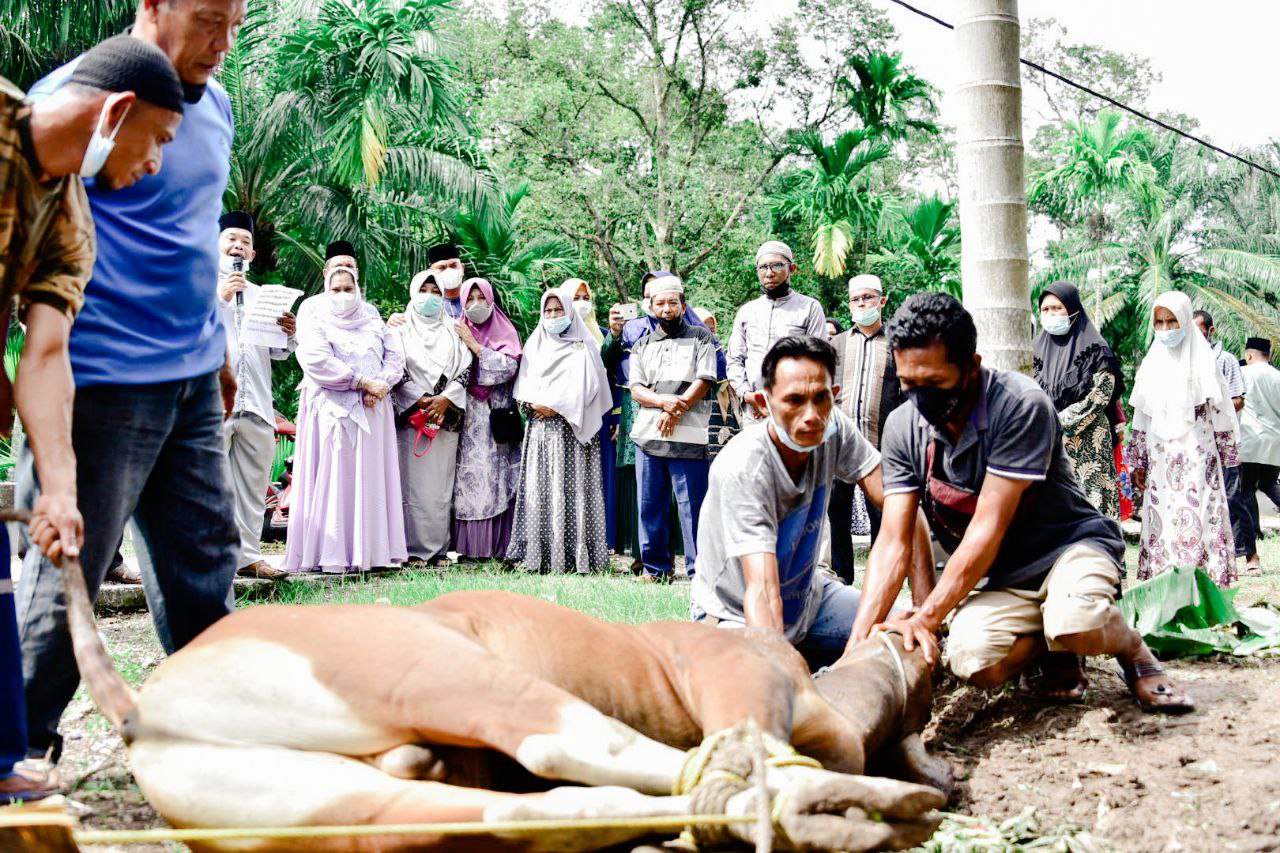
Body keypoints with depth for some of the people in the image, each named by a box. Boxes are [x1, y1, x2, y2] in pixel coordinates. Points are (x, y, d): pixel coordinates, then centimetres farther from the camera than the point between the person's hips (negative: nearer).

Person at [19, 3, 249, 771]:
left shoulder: (215, 105, 13)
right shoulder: (75, 94, -11)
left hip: (192, 378, 8)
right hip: (104, 381, -8)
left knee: (206, 558, 13)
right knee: (69, 564, 0)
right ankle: (25, 743, 13)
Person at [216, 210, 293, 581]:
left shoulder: (262, 295, 22)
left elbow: (277, 352, 21)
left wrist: (288, 333, 0)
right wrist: (217, 297, -15)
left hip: (256, 404, 6)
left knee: (253, 484, 6)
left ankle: (248, 556, 10)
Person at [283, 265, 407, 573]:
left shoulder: (370, 315, 15)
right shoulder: (314, 313, 1)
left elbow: (395, 355, 9)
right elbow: (316, 359, -13)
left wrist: (380, 385, -10)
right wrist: (363, 381, -15)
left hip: (372, 408, 4)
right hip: (331, 408, -4)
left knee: (371, 478, 1)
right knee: (332, 477, -6)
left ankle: (368, 551, 3)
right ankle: (329, 555, -6)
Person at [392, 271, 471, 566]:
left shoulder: (452, 331, 13)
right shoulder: (402, 329, 7)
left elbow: (465, 370, 6)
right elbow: (395, 370, 0)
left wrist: (445, 399, -8)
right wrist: (420, 400, -10)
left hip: (446, 417, 2)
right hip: (410, 415, -2)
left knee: (441, 483, 1)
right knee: (413, 481, -6)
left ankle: (439, 548, 4)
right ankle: (414, 548, -4)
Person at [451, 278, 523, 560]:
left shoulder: (505, 331, 8)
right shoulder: (457, 332, 12)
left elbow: (508, 367, -7)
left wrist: (475, 346, -7)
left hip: (496, 414, -1)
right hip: (467, 416, 1)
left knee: (496, 476, -7)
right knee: (468, 475, -5)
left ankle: (497, 544, -5)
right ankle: (468, 544, -2)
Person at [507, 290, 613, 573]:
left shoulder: (582, 347, 5)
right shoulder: (535, 345, 19)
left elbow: (585, 385, -7)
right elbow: (524, 385, 12)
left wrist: (555, 406, -12)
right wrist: (535, 403, -7)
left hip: (570, 427, -4)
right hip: (539, 428, 4)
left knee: (571, 488, -8)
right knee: (538, 487, -1)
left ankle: (576, 552, -8)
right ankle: (537, 551, 0)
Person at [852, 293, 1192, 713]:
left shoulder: (1020, 405, -24)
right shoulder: (903, 427, -7)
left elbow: (989, 527, -26)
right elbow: (894, 541, -10)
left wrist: (927, 616, -30)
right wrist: (863, 630, -25)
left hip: (1070, 544, -4)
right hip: (996, 577, 4)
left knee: (1076, 623, -38)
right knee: (973, 661, -29)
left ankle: (1134, 651, -2)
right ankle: (1050, 647, 5)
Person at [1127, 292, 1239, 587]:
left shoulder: (1202, 361, -1)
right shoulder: (1152, 364, 10)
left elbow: (1220, 411, 1)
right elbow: (1141, 419, 13)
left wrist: (1225, 455, 0)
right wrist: (1139, 462, 11)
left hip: (1197, 457, -3)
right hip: (1161, 460, 4)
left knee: (1195, 520, -8)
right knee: (1162, 521, 1)